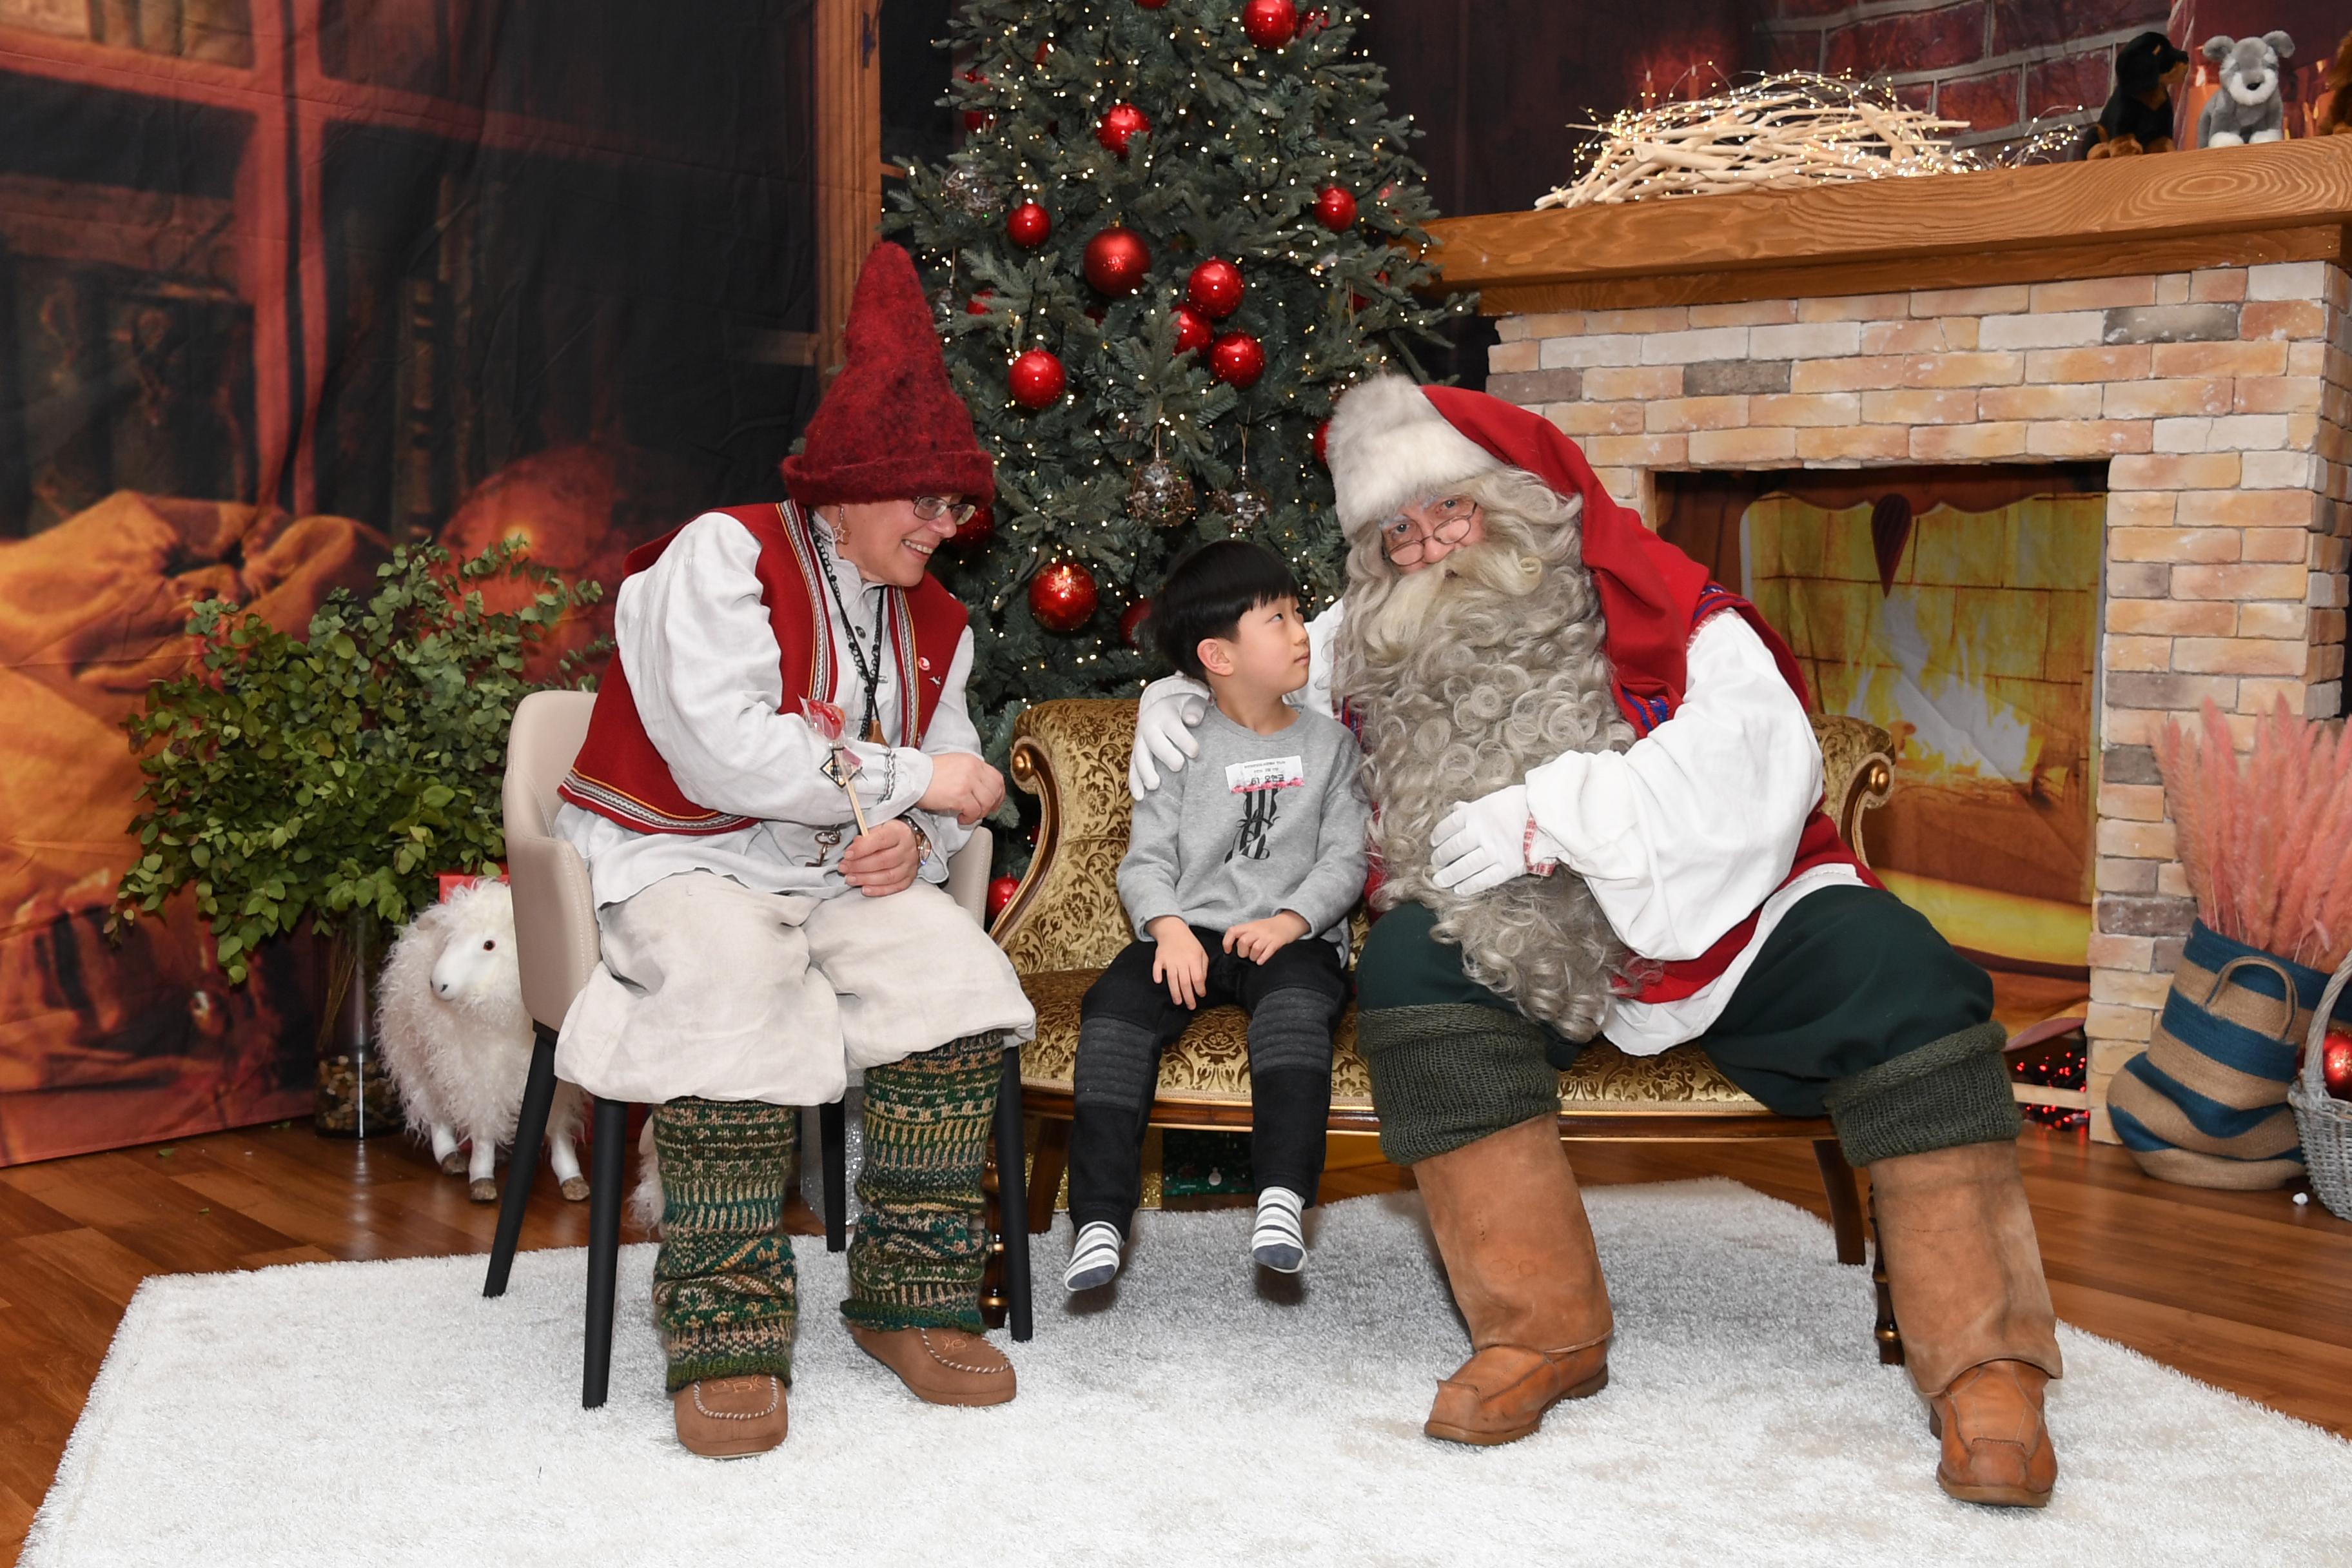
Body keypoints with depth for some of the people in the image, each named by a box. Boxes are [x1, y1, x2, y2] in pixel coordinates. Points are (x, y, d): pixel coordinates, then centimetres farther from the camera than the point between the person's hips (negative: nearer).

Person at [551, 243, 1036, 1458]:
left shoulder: (933, 625, 15)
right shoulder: (725, 554, -8)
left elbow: (949, 791, 15)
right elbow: (723, 751, -21)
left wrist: (911, 842, -11)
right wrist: (909, 779, -16)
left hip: (843, 872, 6)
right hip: (684, 863, -5)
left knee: (955, 972, -24)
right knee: (739, 984, -37)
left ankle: (912, 1299, -15)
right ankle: (727, 1338, -28)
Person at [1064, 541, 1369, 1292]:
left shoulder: (1330, 743, 12)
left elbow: (1346, 857, 4)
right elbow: (1147, 859, 4)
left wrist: (1292, 921, -14)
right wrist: (1167, 926, -16)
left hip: (1291, 938, -1)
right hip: (1189, 930, 1)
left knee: (1298, 1001, -35)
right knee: (1115, 1004, -27)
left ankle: (1282, 1197, -44)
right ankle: (1100, 1217, -29)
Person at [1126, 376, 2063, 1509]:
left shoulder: (1652, 603, -6)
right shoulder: (1378, 648, 8)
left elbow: (1757, 754, -21)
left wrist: (1547, 813, -24)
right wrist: (1172, 695, 4)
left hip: (1711, 915, -2)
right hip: (1524, 948, 2)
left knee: (1889, 969, -27)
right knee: (1410, 961, -27)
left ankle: (1981, 1361, -19)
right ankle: (1542, 1331, -22)